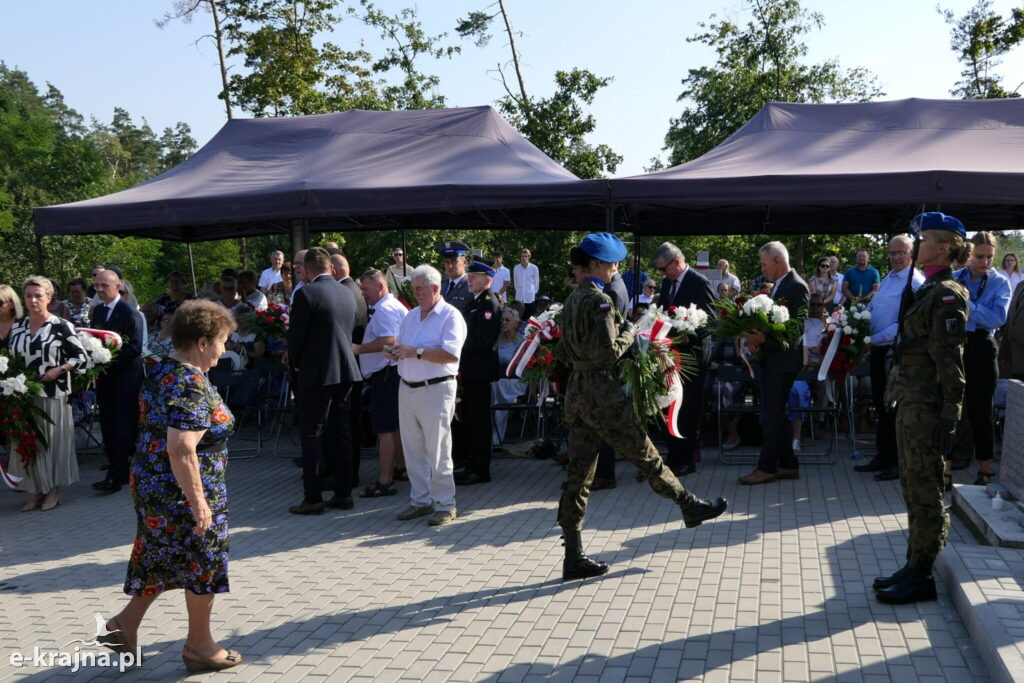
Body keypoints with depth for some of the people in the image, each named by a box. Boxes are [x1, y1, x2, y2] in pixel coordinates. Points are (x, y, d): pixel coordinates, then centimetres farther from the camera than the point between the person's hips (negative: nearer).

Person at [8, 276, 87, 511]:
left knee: (53, 439, 3)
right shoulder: (17, 327, 9)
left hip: (53, 393, -4)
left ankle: (53, 489, 15)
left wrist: (58, 370, -14)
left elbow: (81, 355, -5)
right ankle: (35, 490, 18)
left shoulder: (61, 326, -6)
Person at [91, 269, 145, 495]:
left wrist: (108, 362, -19)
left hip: (125, 377, -8)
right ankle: (121, 470, 18)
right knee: (108, 426, 10)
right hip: (104, 377, 8)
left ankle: (115, 477, -2)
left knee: (123, 428, -3)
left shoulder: (130, 313, -12)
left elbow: (135, 348, -17)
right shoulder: (97, 310, 12)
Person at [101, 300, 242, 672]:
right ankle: (200, 645, 24)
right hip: (183, 491, -9)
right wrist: (199, 502, -25)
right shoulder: (192, 385, -24)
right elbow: (181, 450, -31)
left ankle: (126, 622, 30)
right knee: (202, 562, 9)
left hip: (151, 484, 9)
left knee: (163, 557, 24)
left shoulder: (160, 372, 6)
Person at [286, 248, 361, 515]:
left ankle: (312, 498, 4)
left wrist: (296, 363, 5)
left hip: (316, 373, -6)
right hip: (345, 372, 6)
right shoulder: (348, 293, 7)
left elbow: (295, 335, -12)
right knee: (341, 432, 12)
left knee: (312, 435, 1)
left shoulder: (305, 294, -13)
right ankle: (343, 493, 18)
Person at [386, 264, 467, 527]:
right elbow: (402, 345, 21)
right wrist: (395, 352, -2)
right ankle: (420, 500, 22)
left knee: (437, 451, -3)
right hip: (407, 388, 7)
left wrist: (415, 352, -21)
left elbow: (450, 355, -20)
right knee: (413, 449, 11)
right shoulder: (411, 316, 17)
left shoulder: (450, 316, -8)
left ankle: (445, 505, 6)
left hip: (436, 389, -7)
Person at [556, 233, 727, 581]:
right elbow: (608, 353, -20)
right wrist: (628, 333, -4)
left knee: (578, 474, 7)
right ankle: (691, 506, 30)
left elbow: (564, 352, 16)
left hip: (576, 393, 9)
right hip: (603, 395, -9)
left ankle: (574, 557, 10)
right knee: (647, 457, 10)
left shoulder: (572, 299, 12)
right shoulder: (600, 301, -15)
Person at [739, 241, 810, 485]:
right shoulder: (778, 285, 16)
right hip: (772, 359, 10)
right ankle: (788, 465, 20)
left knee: (773, 415, -6)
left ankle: (767, 467, 0)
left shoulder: (796, 286, -13)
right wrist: (757, 333, 2)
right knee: (775, 414, 13)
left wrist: (765, 339, -23)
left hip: (783, 360, -10)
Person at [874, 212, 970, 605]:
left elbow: (950, 362, -17)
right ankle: (914, 568, 24)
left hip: (926, 407, -10)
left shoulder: (947, 295, -13)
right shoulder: (929, 291, 15)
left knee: (925, 492, -1)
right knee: (913, 488, 15)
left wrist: (948, 419, -20)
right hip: (911, 403, 10)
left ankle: (921, 578, 8)